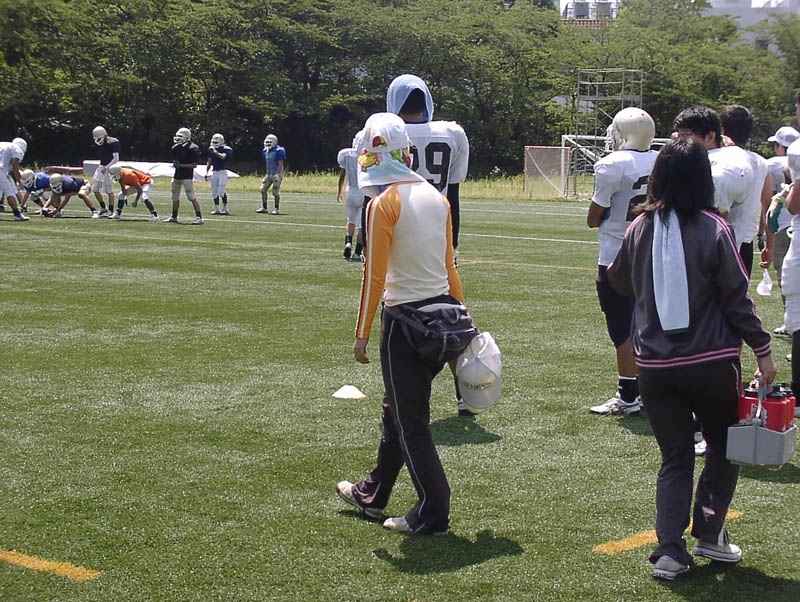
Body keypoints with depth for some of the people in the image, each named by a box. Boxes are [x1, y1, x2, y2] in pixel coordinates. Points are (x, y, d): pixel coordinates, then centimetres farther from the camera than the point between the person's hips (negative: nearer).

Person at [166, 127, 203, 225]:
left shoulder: (192, 149, -14)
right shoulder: (176, 147, 9)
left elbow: (194, 164, -13)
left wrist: (181, 165, -18)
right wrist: (175, 163, 0)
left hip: (187, 177, -8)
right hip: (177, 175, 8)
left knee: (192, 197, -11)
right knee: (175, 197, 15)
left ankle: (199, 217, -9)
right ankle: (174, 217, 27)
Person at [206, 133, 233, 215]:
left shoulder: (226, 149, -8)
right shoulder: (211, 149, 10)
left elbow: (223, 157, -28)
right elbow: (209, 161, 18)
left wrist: (216, 152, -24)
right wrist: (206, 172, 13)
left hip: (222, 172, -6)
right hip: (215, 172, 6)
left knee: (222, 191, -11)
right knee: (214, 192, 5)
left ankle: (225, 209, -2)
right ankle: (216, 209, 11)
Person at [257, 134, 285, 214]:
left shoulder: (278, 151, -14)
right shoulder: (265, 151, 10)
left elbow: (280, 164, -17)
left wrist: (278, 174, -22)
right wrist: (267, 173, 18)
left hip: (276, 174, -8)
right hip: (269, 174, 8)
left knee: (275, 192, -7)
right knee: (263, 190, 5)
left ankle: (276, 209, 3)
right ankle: (264, 208, 13)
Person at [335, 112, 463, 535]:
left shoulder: (384, 204, -14)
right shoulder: (436, 198, 7)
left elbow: (374, 276, -14)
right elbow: (449, 265, 12)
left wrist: (362, 333, -8)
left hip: (405, 318, -8)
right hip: (442, 310, 8)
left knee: (410, 421, 3)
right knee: (397, 410, 21)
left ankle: (433, 513, 6)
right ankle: (373, 495, 36)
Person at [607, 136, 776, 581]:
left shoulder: (640, 228, -1)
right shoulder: (713, 229, -12)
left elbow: (619, 281, 16)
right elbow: (737, 298, -8)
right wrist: (762, 349, 1)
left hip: (655, 365, 3)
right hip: (711, 362, -3)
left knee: (675, 458, 12)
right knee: (726, 447, 19)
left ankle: (670, 550, 3)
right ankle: (710, 532, 16)